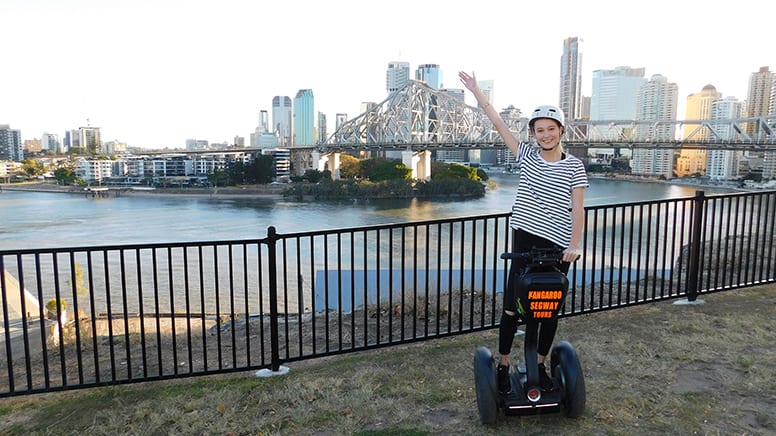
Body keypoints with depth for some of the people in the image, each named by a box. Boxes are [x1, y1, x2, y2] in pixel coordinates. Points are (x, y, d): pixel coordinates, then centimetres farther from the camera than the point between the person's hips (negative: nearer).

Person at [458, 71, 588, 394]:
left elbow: (577, 210, -4)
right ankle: (503, 365, 16)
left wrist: (574, 246, -15)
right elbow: (498, 123, 2)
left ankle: (540, 365, 28)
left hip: (557, 246, 0)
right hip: (525, 240, 1)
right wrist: (475, 90, 0)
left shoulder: (574, 167, 0)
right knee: (512, 305, 0)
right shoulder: (527, 156, 4)